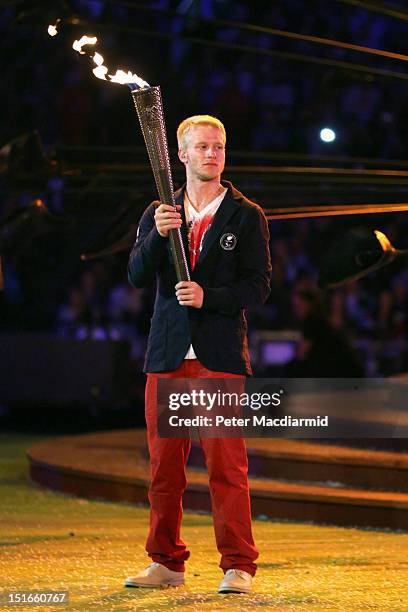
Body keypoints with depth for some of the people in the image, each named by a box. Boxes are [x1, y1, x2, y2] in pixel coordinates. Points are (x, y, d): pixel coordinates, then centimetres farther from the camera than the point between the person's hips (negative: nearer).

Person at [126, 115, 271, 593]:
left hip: (221, 356, -3)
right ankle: (166, 563, 15)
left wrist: (207, 296, -15)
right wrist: (157, 235, -15)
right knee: (163, 463, 5)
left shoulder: (246, 217, 5)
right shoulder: (157, 214, 13)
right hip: (167, 356, 3)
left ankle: (238, 566, -3)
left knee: (226, 464, -8)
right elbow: (137, 276, 2)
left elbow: (258, 286, -1)